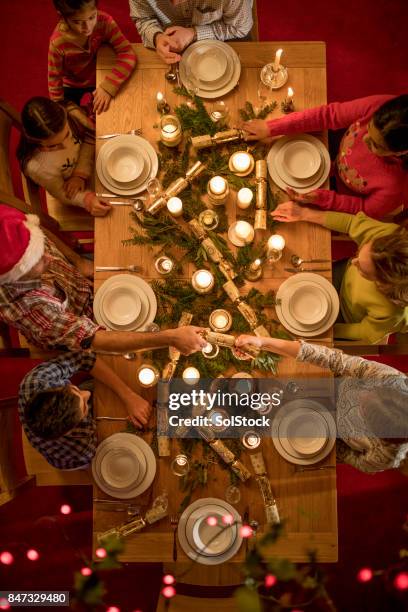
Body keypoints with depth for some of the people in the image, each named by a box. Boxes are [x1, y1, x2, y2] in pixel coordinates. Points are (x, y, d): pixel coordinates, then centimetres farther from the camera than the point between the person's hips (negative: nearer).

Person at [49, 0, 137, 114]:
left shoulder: (104, 22, -31)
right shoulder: (58, 42, -32)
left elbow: (127, 54, -35)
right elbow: (54, 78, -18)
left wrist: (108, 87, -46)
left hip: (101, 80, 1)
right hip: (72, 86, -1)